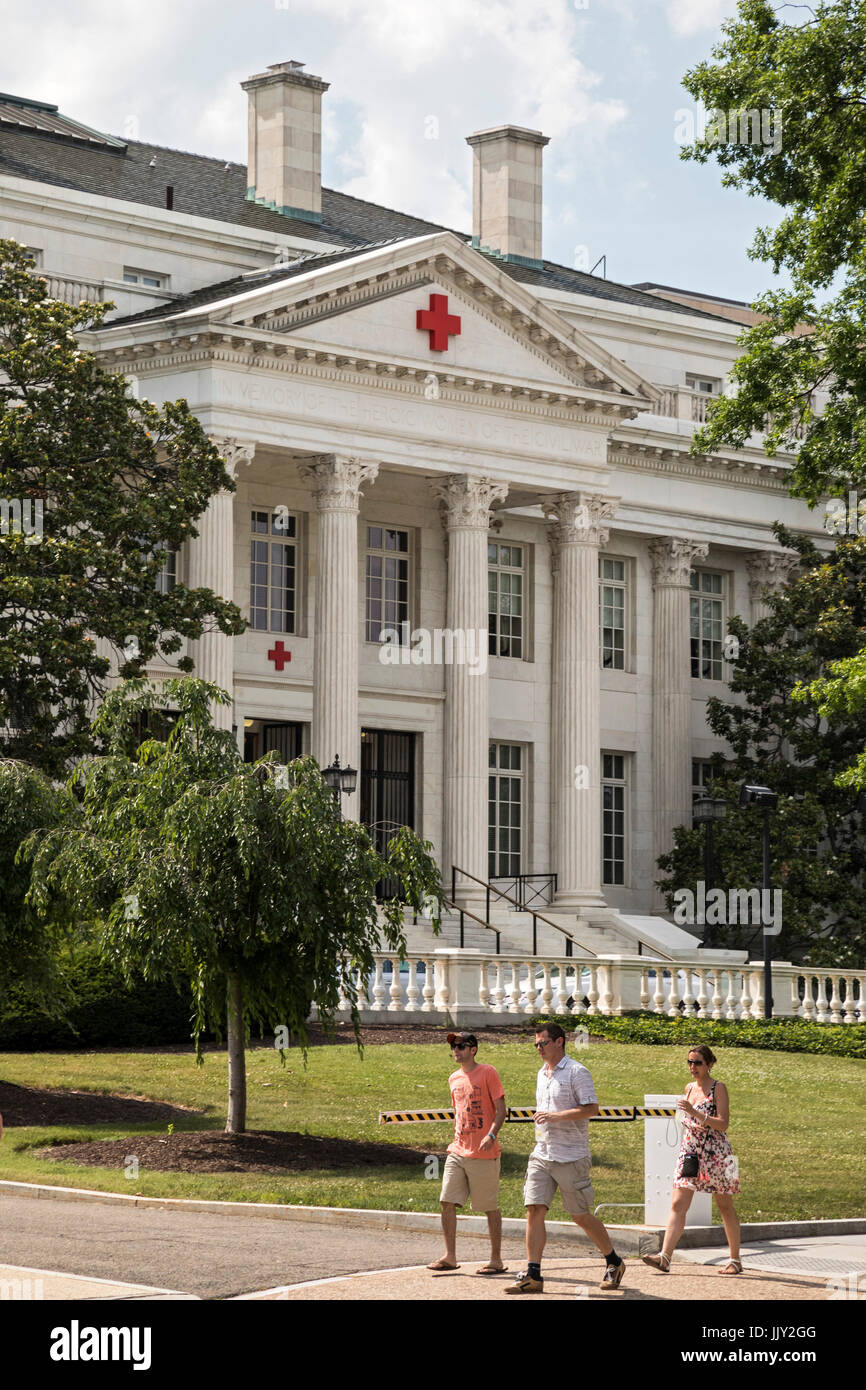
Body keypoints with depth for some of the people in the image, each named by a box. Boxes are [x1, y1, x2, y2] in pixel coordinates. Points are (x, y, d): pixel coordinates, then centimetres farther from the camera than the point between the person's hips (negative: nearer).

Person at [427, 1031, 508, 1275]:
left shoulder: (487, 1073, -6)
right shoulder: (454, 1078, 14)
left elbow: (501, 1110, -9)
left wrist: (491, 1134, -23)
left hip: (483, 1154, -7)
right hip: (457, 1151, 7)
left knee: (490, 1207, 0)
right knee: (447, 1202, 0)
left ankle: (496, 1260, 7)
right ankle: (450, 1257, 6)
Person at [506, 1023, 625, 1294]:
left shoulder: (576, 1072, -8)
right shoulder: (542, 1074, 16)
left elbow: (591, 1108, -17)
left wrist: (556, 1116, -21)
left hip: (571, 1157, -7)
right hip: (542, 1156, 7)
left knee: (581, 1216, 1)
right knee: (534, 1210, -6)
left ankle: (614, 1263, 21)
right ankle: (532, 1276, -7)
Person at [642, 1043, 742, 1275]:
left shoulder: (718, 1088, -8)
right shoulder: (689, 1088, 11)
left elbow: (723, 1124, -17)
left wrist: (694, 1112, -25)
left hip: (715, 1153, -5)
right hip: (689, 1152, 5)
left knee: (725, 1208, 6)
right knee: (678, 1205, -8)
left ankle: (735, 1260, 16)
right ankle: (664, 1257, -15)